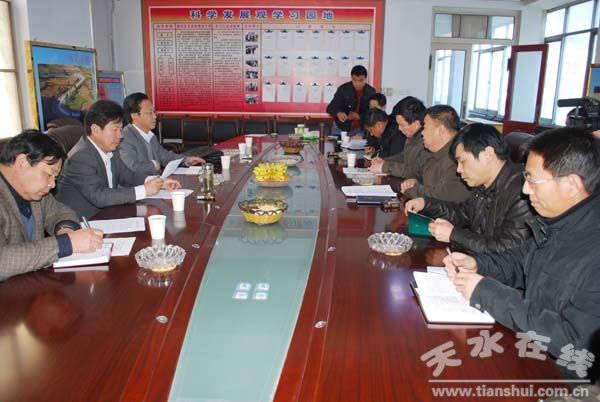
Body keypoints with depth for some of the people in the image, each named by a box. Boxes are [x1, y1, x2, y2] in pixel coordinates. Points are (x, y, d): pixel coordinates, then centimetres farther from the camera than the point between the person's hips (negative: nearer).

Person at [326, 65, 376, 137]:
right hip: (341, 128, -1)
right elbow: (330, 107, -15)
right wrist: (338, 113, -37)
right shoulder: (343, 89, -11)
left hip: (360, 129, 1)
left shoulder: (371, 91, -7)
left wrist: (359, 116, -20)